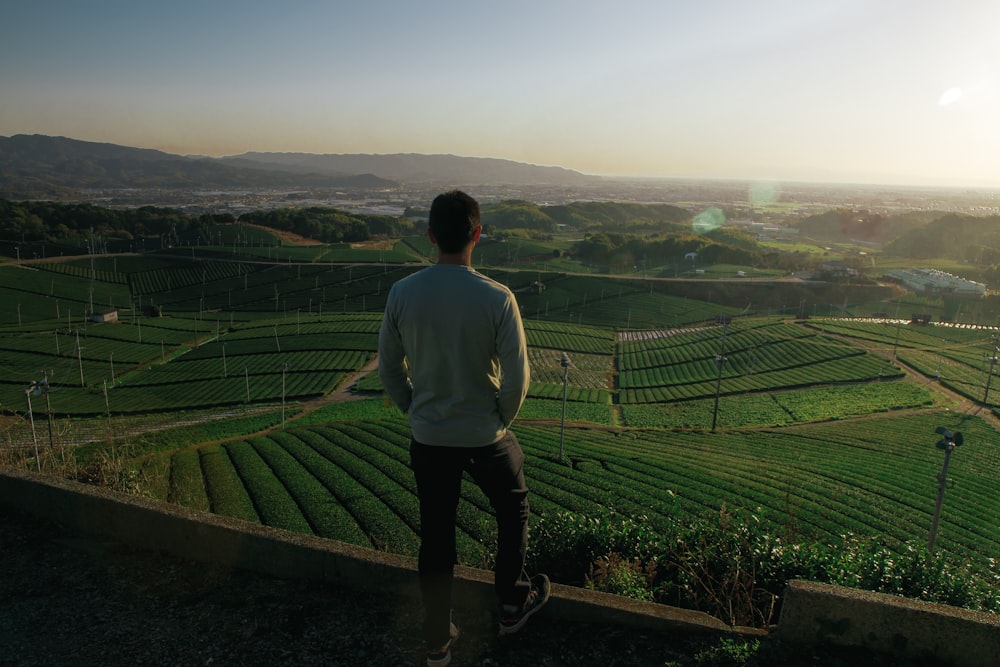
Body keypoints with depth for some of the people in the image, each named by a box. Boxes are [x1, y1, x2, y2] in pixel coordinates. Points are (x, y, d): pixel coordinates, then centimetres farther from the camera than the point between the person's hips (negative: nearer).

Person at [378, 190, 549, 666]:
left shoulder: (402, 294, -10)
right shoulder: (497, 299, -19)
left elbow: (389, 368, 0)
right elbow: (517, 378, -14)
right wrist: (501, 420, 4)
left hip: (427, 438, 3)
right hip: (485, 436, -2)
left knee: (435, 535, 17)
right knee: (513, 508, 26)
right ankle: (511, 605, 41)